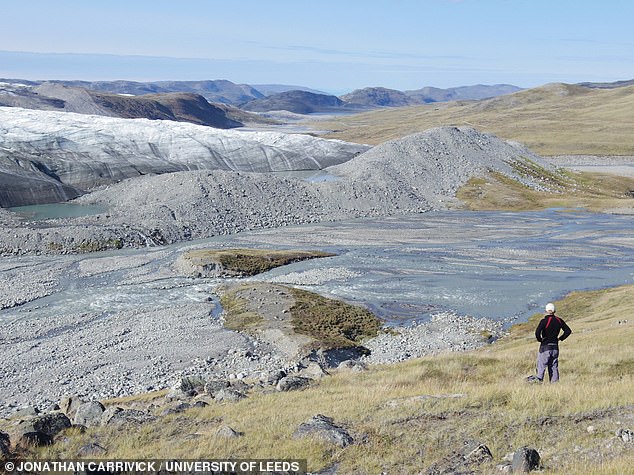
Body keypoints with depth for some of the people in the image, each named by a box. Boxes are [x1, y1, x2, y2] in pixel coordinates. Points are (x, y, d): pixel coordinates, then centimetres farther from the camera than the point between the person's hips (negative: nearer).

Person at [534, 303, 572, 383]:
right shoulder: (559, 321, 4)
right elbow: (568, 331, 9)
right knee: (554, 367, 12)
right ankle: (555, 382, 10)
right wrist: (560, 339, 12)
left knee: (541, 367, -1)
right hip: (555, 347, 5)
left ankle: (539, 381, -7)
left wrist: (540, 339, -7)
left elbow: (537, 332, -24)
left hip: (545, 347, -5)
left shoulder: (544, 321, -13)